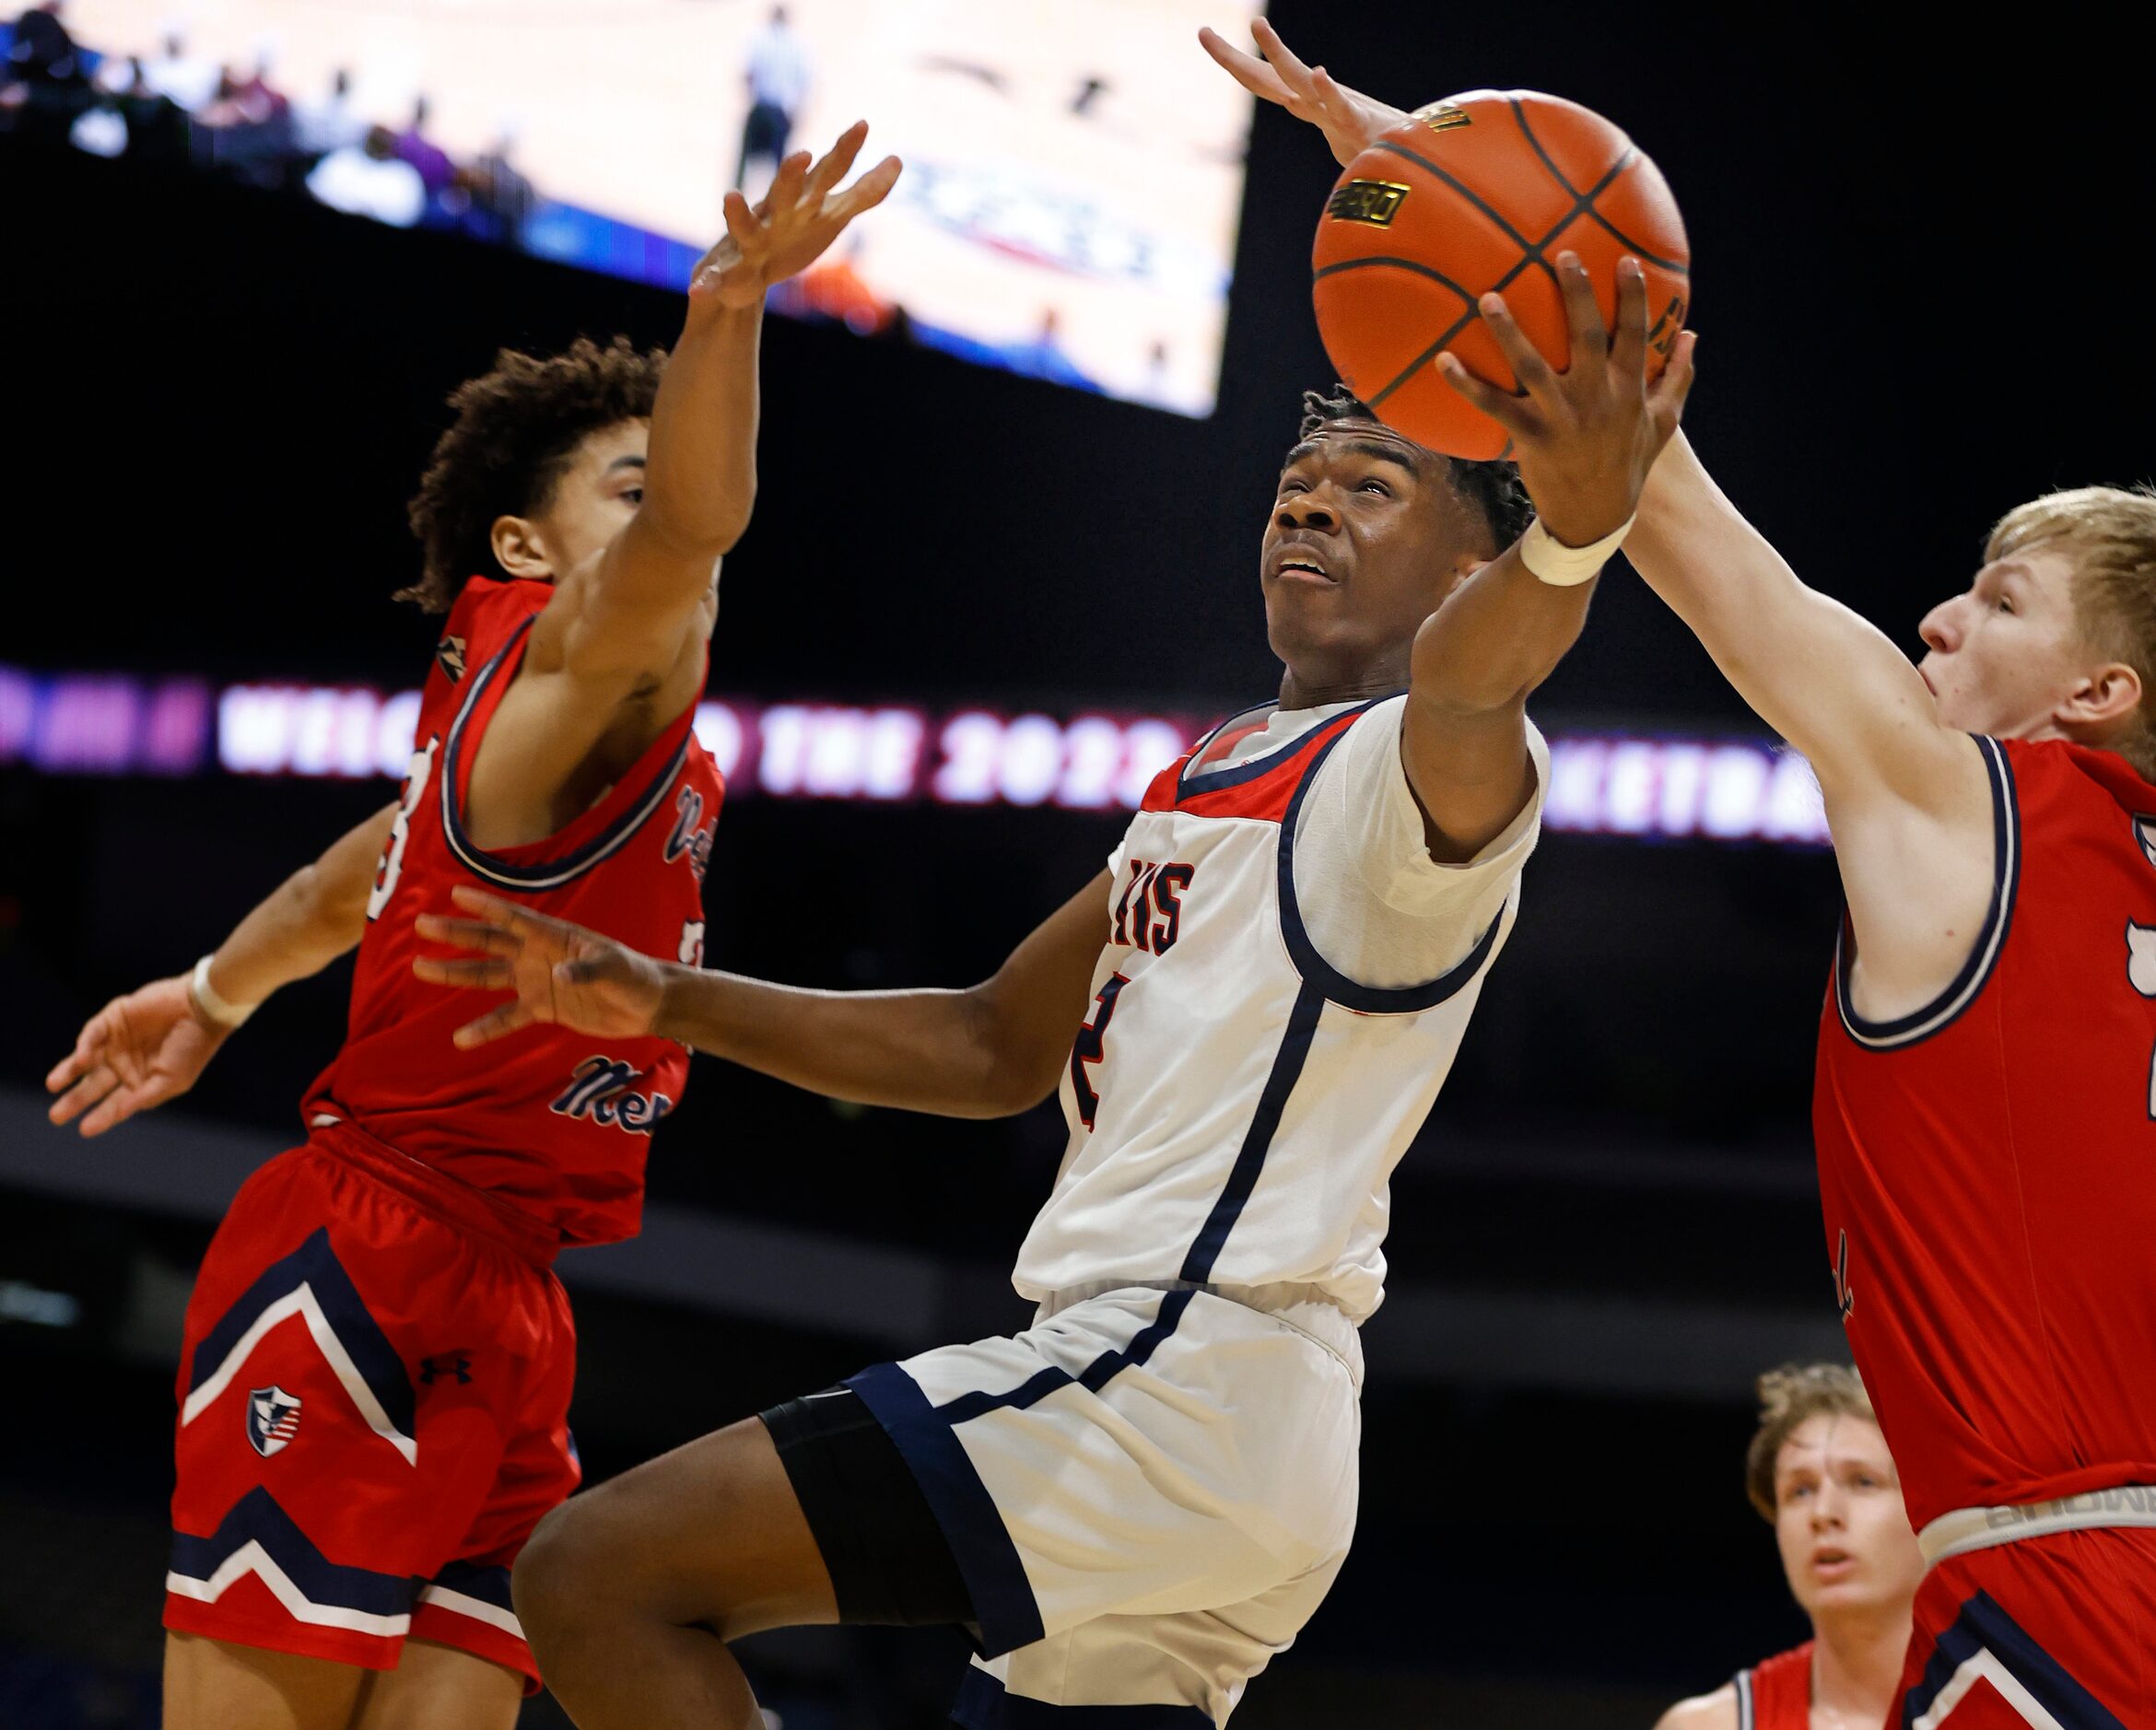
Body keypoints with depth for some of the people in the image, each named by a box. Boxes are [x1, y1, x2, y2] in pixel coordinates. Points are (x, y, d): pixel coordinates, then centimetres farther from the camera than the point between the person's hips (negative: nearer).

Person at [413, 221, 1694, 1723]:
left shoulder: (1418, 763, -6)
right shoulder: (1209, 782, 23)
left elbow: (1467, 678, -31)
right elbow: (998, 1051, 30)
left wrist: (1569, 533, -54)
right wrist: (665, 1005, 23)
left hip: (1185, 1381, -10)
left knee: (599, 1576, -15)